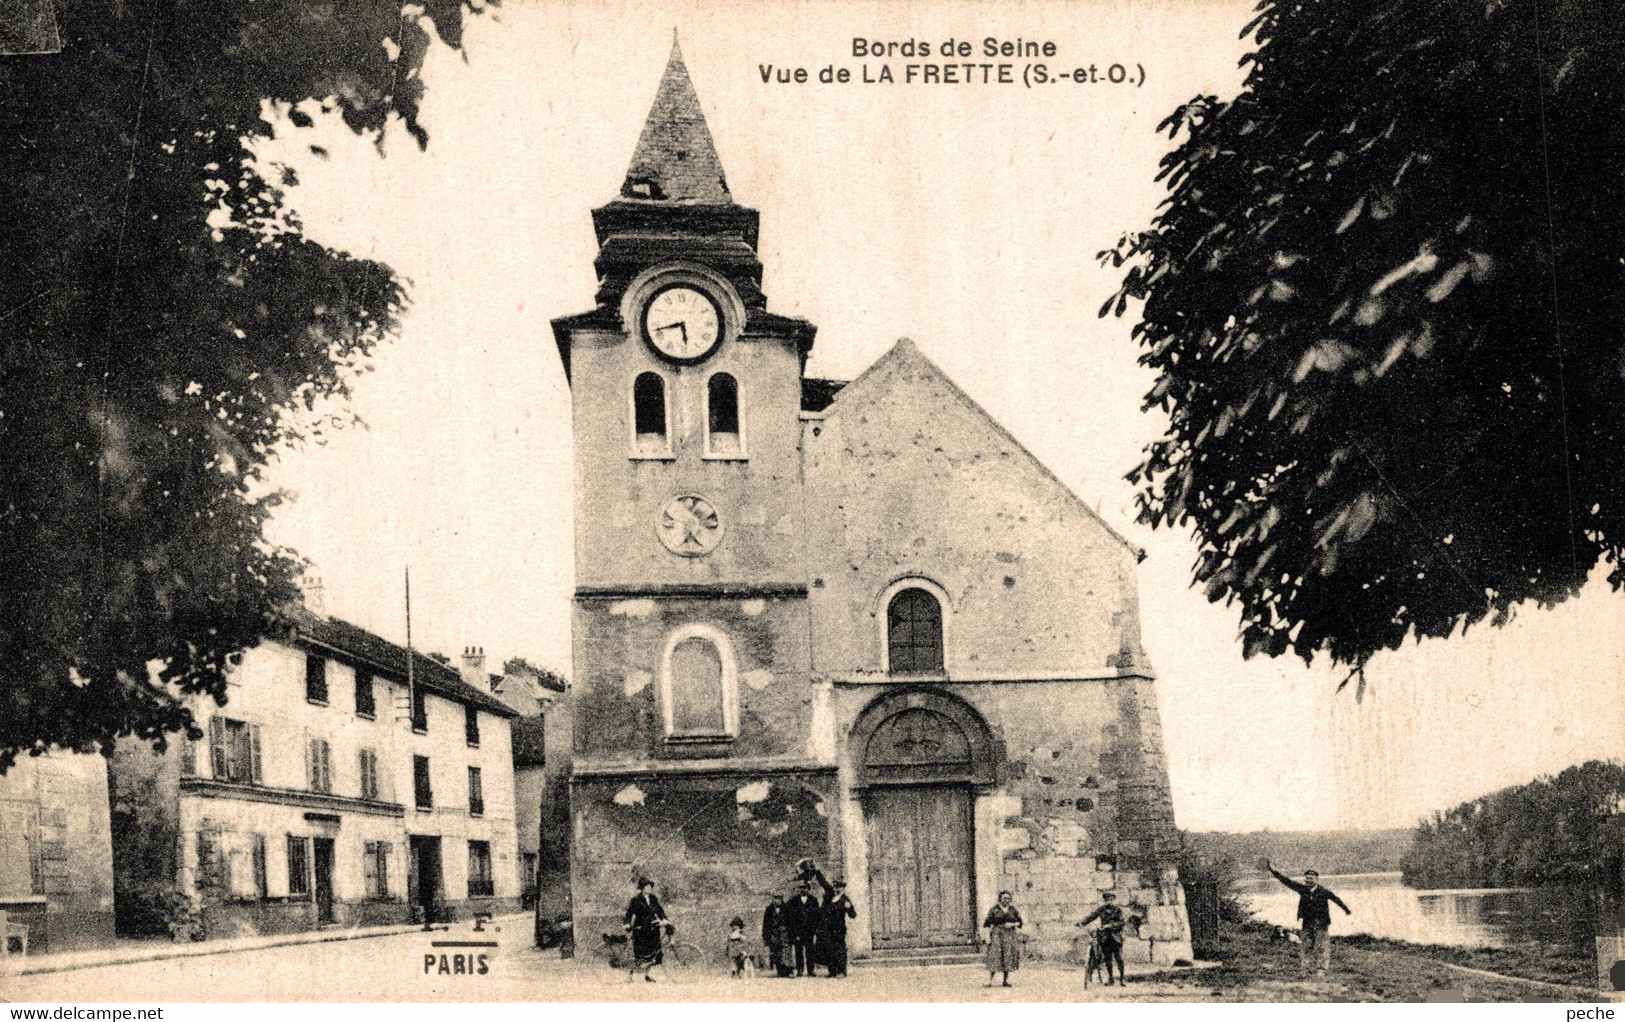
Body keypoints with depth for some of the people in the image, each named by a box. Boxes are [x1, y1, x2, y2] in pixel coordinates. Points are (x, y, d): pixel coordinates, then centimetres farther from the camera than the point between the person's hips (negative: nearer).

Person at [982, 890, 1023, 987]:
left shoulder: (1013, 910, 10)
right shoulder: (994, 910, 1)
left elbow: (1019, 922, 13)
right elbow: (988, 924, 0)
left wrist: (1012, 924, -7)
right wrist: (988, 936, -9)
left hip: (1010, 935, 3)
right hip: (997, 935, -3)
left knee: (1008, 958, 1)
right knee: (994, 957, -11)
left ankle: (1006, 980, 9)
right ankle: (989, 980, -11)